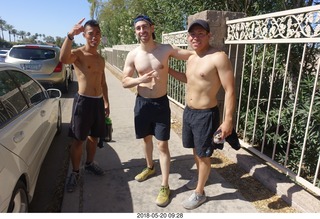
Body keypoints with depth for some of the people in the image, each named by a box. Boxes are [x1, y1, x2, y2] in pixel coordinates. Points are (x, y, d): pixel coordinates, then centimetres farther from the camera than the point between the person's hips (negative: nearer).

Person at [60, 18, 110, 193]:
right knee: (78, 140, 3)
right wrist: (70, 35, -42)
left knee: (94, 137, 17)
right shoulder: (78, 53, -8)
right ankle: (75, 173, 19)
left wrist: (106, 102, 17)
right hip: (83, 101, -6)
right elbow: (63, 59, -34)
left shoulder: (100, 59, 13)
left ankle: (90, 164, 37)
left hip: (98, 101, 6)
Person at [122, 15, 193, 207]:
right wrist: (141, 79, -21)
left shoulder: (166, 49, -8)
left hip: (161, 103, -2)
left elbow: (192, 55, 1)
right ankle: (150, 167, 47)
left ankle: (165, 186, 14)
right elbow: (124, 82, -3)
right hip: (142, 103, 3)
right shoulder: (133, 55, -4)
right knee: (146, 138, 20)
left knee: (163, 145, 0)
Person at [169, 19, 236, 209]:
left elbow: (230, 90, -19)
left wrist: (228, 120, -22)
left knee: (203, 154, 7)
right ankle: (200, 178, 48)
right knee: (196, 149, 23)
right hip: (188, 111, 8)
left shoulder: (219, 58, -18)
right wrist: (168, 70, 21)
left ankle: (200, 193, 27)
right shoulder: (191, 59, 8)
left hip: (206, 115, -8)